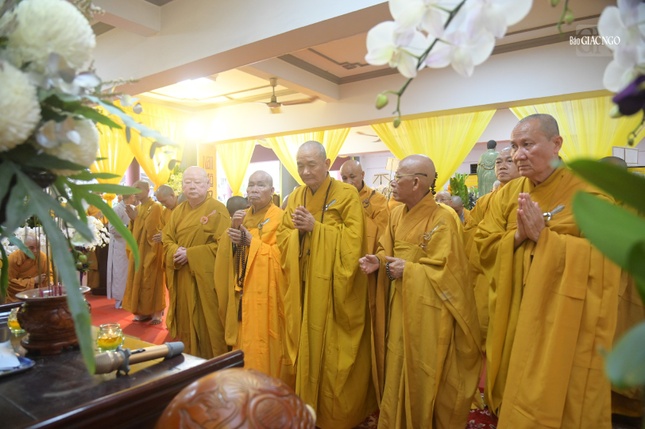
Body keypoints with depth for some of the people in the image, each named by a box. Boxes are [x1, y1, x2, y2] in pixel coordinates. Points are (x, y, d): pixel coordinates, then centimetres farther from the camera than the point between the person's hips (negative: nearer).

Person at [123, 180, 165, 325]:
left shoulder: (155, 207, -10)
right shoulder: (137, 209, 13)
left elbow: (153, 229, -18)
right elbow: (134, 231, 12)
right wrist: (132, 219, -5)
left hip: (150, 250, -8)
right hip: (138, 250, 8)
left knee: (151, 280, -3)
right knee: (138, 280, 8)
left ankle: (156, 312, 6)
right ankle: (143, 311, 17)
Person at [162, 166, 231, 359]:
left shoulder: (217, 210, -8)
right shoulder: (178, 211, 12)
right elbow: (167, 239, 11)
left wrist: (190, 254, -17)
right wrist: (175, 252, -12)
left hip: (205, 278, -5)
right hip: (182, 278, 6)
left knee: (206, 323, 0)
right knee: (185, 322, 12)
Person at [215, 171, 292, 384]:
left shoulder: (280, 217, -6)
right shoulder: (241, 215, 13)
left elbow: (281, 254, -14)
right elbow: (226, 250, 7)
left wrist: (251, 241, -16)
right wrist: (233, 229, -11)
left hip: (266, 292, -5)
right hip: (243, 290, 6)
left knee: (263, 343, -2)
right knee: (244, 342, 11)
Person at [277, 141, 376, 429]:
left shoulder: (347, 194, -8)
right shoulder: (295, 197, 9)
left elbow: (353, 240, -15)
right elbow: (283, 238, 8)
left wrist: (315, 227, -19)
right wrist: (298, 231, -13)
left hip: (334, 286, -5)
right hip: (303, 286, 5)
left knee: (334, 351, 6)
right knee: (306, 346, 14)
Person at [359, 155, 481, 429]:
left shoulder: (442, 219, -16)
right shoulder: (396, 214, 6)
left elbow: (446, 271, -18)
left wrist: (408, 270, -20)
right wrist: (379, 261, -9)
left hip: (428, 311, -7)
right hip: (400, 305, 7)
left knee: (424, 374, 7)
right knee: (398, 369, 17)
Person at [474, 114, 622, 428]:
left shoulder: (588, 193, -8)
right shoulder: (507, 194, 3)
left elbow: (600, 254, -17)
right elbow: (484, 247, 0)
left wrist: (541, 235, -20)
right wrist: (518, 236, -17)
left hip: (566, 319, -3)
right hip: (514, 316, 4)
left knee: (557, 398, 9)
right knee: (515, 395, 15)